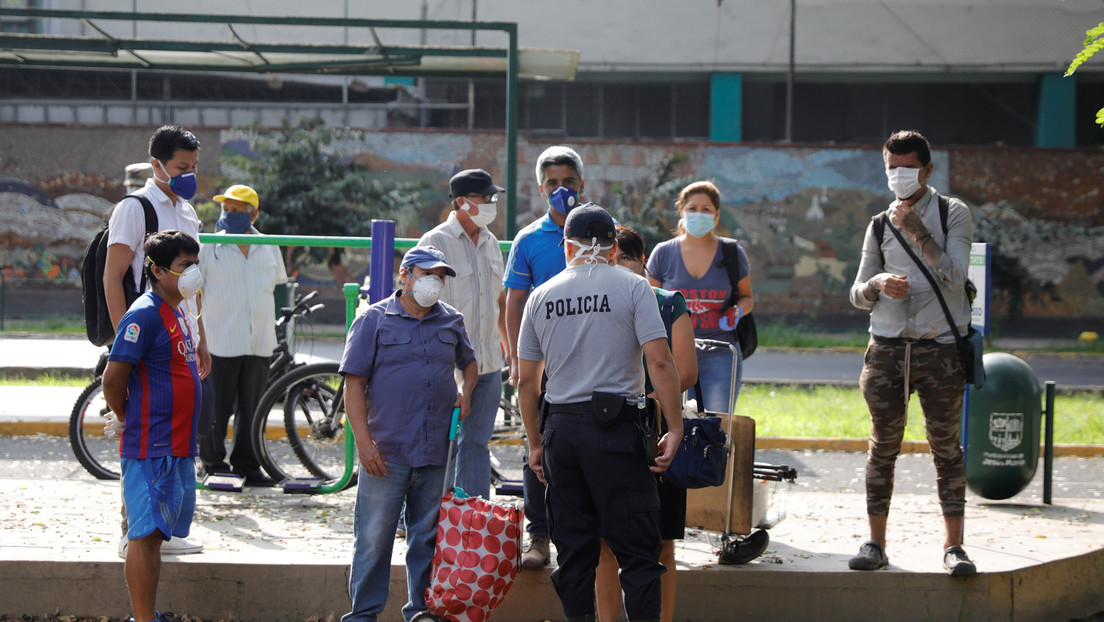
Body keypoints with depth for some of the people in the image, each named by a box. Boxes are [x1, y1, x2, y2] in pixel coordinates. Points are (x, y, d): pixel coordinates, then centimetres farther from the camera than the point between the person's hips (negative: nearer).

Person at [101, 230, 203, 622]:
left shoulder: (176, 313, 16)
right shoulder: (144, 315, -14)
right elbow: (113, 377, -17)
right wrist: (125, 420, -3)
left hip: (177, 448, 9)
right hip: (150, 448, -9)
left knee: (154, 534, 12)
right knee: (145, 534, -8)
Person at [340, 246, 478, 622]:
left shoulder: (451, 322, 14)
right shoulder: (373, 320, 0)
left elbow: (468, 362, 33)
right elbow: (354, 384, -3)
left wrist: (465, 392, 10)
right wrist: (364, 442, -11)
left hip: (436, 451, 4)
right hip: (386, 451, -4)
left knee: (428, 536, 8)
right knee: (374, 536, -2)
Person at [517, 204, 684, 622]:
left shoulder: (541, 297, 10)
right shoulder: (632, 288, -1)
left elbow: (526, 381, 12)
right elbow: (659, 361, -10)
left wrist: (536, 443, 20)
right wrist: (675, 429, -6)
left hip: (560, 430, 4)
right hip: (615, 428, -4)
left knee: (574, 552, 10)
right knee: (637, 551, -2)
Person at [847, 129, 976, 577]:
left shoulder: (954, 214, 4)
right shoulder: (880, 224, 14)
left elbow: (953, 276, -10)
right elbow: (858, 296, 13)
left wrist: (915, 230, -13)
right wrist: (878, 284, -10)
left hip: (940, 350, -3)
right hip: (888, 350, 3)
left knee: (947, 447, -2)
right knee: (882, 447, 2)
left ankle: (953, 545, 2)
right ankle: (875, 544, 6)